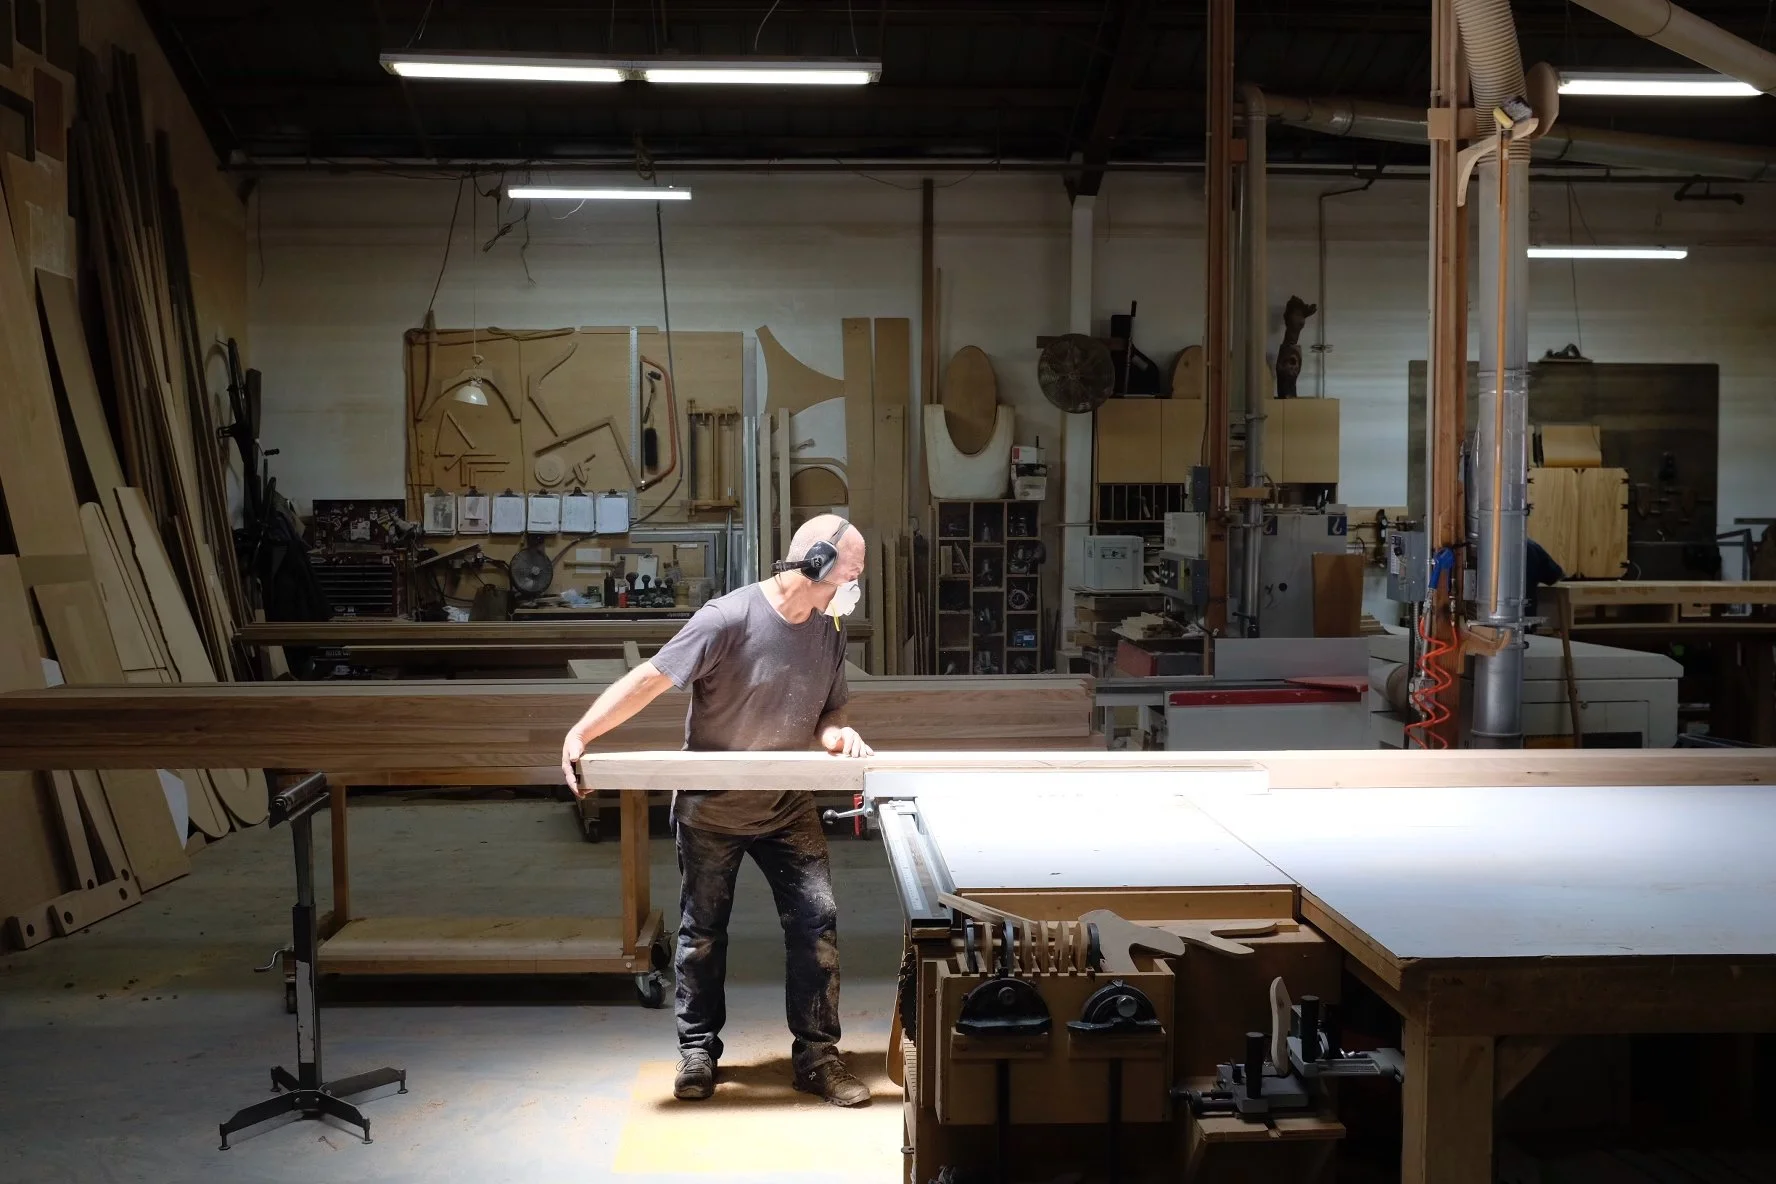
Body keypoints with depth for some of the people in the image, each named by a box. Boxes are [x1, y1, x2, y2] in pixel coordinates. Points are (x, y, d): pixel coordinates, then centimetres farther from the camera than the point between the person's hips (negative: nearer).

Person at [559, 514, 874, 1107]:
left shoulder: (828, 632, -3)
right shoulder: (730, 617, -23)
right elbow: (649, 679, -23)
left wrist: (836, 732, -15)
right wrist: (581, 733, -31)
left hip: (788, 807, 4)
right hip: (712, 807, -4)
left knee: (817, 922, -3)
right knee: (702, 931, 9)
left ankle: (816, 1057, 9)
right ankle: (697, 1052, 26)